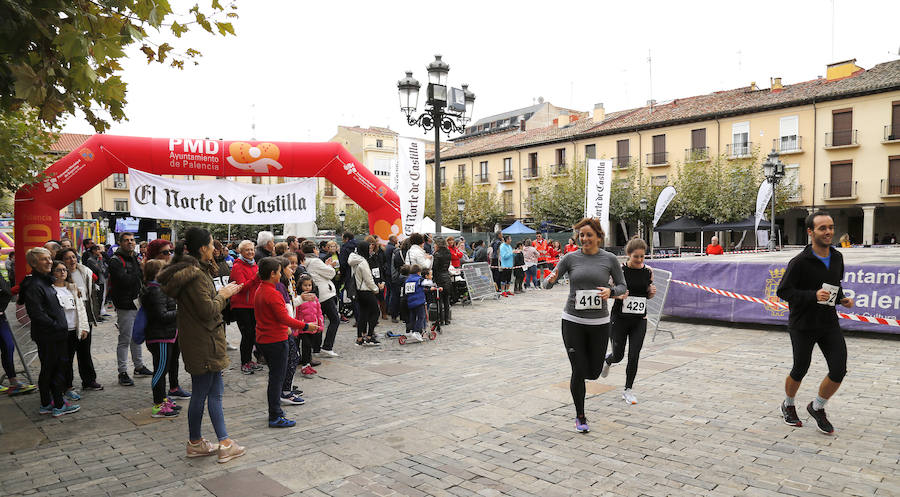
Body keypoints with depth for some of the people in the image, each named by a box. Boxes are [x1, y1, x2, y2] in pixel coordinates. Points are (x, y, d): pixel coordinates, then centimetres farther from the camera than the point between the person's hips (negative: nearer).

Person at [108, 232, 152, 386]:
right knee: (125, 339, -4)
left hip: (138, 303, 8)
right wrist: (141, 271, -17)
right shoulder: (116, 260, -10)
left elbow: (143, 278, 16)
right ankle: (122, 372, 3)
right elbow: (124, 280, -24)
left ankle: (139, 366, 28)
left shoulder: (136, 259, 15)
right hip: (125, 305, -8)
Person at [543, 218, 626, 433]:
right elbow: (548, 283, 1)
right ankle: (580, 417, 19)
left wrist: (611, 291, -13)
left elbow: (622, 286, 9)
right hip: (573, 321, -1)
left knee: (593, 372, 7)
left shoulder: (610, 259, 0)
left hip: (599, 322, 1)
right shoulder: (571, 258, 0)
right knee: (579, 371, -1)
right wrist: (550, 280, -23)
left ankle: (576, 381, 45)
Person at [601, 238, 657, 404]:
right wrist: (617, 295, -26)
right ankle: (607, 360, 44)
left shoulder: (648, 272, 0)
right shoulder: (620, 270, -12)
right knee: (618, 355, 7)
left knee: (634, 356, -1)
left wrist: (652, 292, -8)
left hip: (639, 320, 3)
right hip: (620, 319, -2)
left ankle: (628, 390, 16)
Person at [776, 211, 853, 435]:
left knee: (839, 370, -2)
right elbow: (782, 291, -15)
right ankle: (788, 406, 36)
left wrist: (842, 299, 1)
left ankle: (817, 407, 23)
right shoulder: (799, 262, -17)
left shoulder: (837, 257, 4)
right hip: (803, 325, -5)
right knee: (800, 370, 8)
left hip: (829, 324, 5)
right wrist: (813, 296, -27)